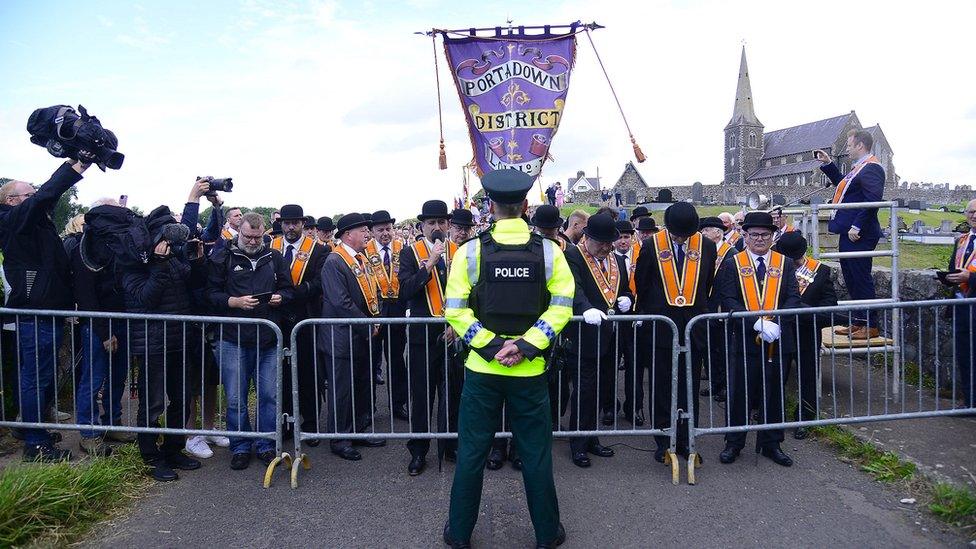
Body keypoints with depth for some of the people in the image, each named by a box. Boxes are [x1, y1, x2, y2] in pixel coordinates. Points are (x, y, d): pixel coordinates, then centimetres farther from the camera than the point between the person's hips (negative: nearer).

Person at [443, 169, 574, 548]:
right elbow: (561, 307, -9)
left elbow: (456, 310, -10)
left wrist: (491, 346, -11)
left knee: (471, 453, 12)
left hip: (482, 368, 0)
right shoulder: (549, 251, -4)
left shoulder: (470, 251, -6)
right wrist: (525, 346, -12)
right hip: (530, 371, 0)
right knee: (536, 454, 13)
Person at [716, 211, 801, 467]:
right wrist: (757, 324, -21)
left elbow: (793, 298, -1)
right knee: (739, 393, 5)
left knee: (774, 394, 12)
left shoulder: (785, 264, 7)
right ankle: (734, 443, 19)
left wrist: (776, 322, -18)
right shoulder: (732, 264, 0)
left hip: (777, 341, 2)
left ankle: (771, 444, 26)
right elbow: (728, 302, -9)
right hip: (744, 340, -2)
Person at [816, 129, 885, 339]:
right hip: (849, 234, 10)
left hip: (859, 235, -10)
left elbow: (873, 200, -25)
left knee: (862, 279, -3)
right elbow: (842, 184, 36)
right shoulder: (858, 168, 17)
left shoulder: (871, 168, -15)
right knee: (851, 279, 15)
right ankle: (857, 322, 24)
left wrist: (858, 226, -26)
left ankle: (870, 326, 5)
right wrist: (828, 164, 30)